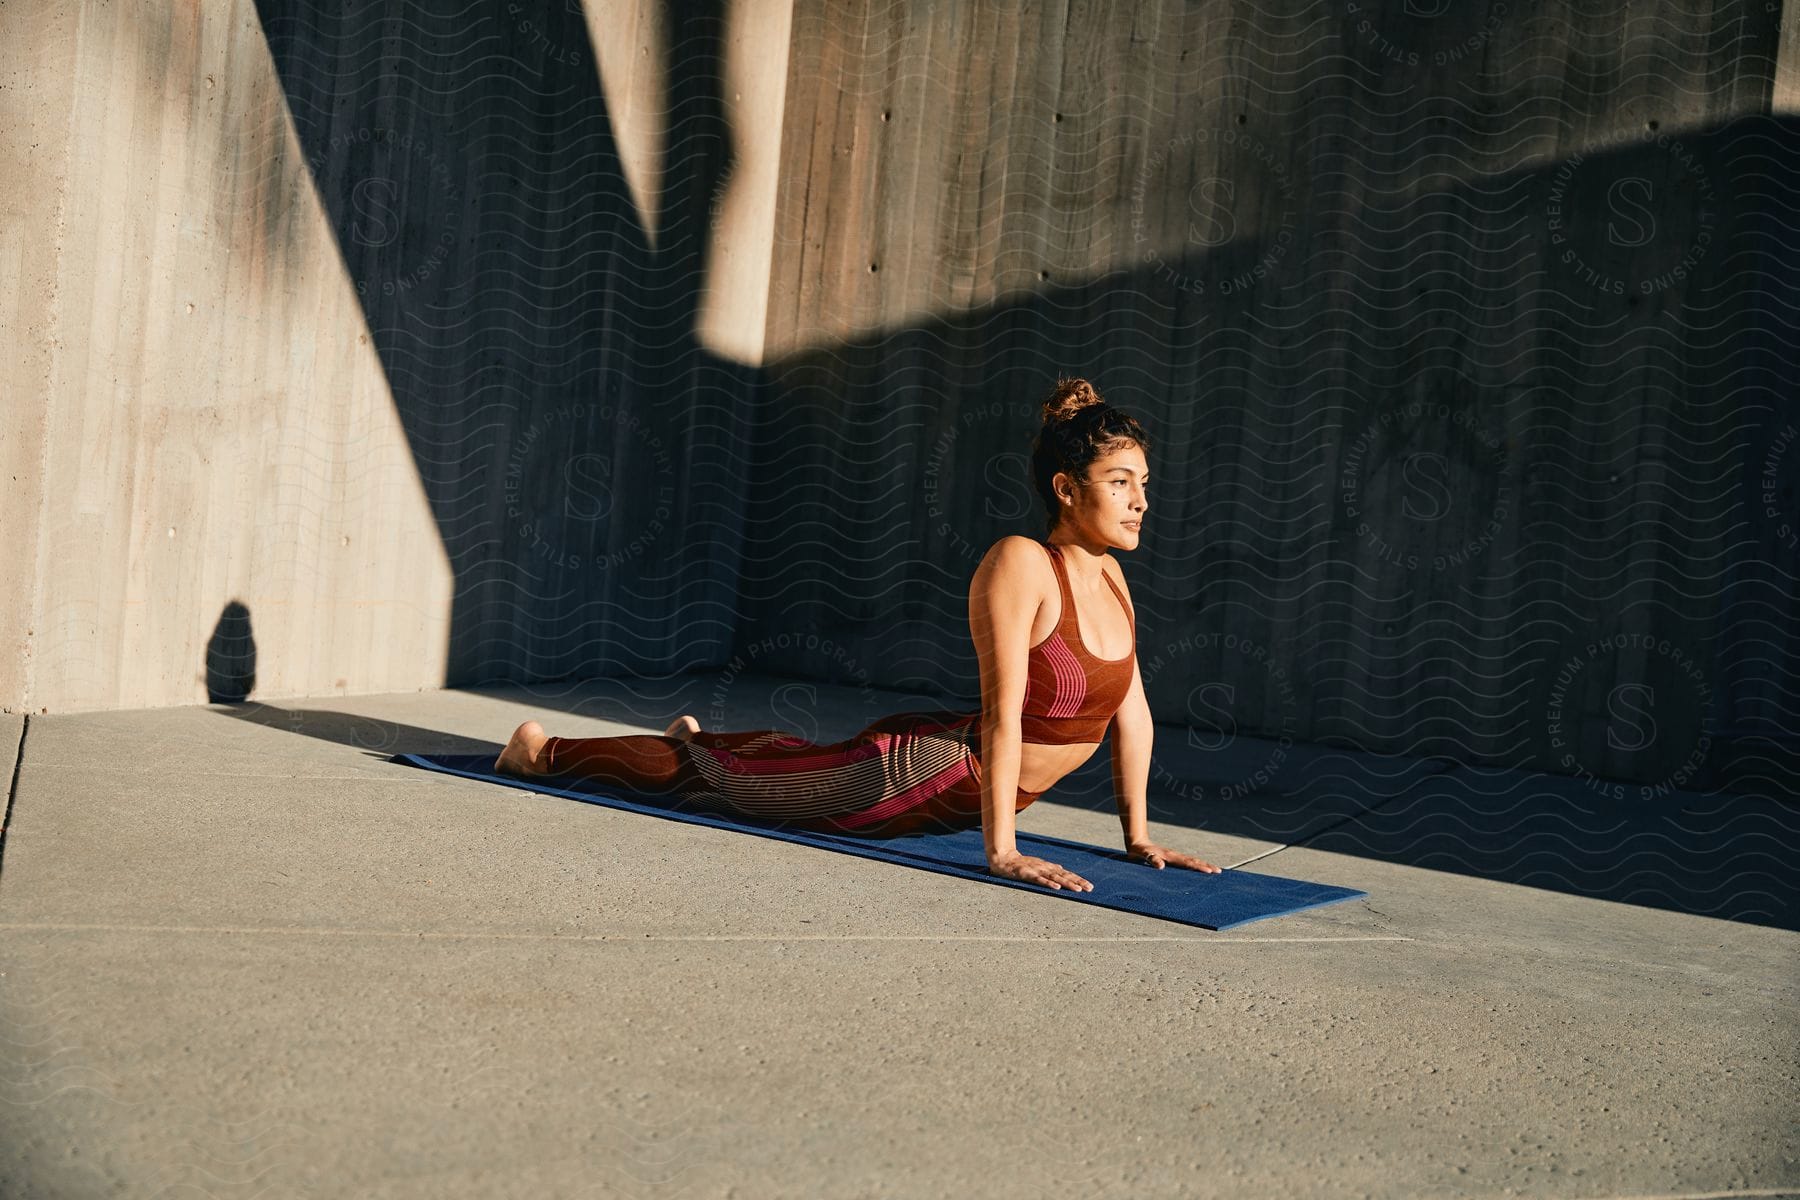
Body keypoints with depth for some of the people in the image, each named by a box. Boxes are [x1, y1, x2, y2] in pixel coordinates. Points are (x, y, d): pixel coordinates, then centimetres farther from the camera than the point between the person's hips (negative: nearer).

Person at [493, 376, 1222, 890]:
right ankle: (544, 749, 31)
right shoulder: (1019, 563, -26)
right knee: (723, 777, 11)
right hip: (914, 774, -8)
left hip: (969, 790, 8)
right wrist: (1000, 849, -28)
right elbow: (1002, 712, -29)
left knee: (798, 763, 34)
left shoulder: (1110, 576, -1)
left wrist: (1137, 835, 5)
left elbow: (1132, 710, 6)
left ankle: (695, 737, 61)